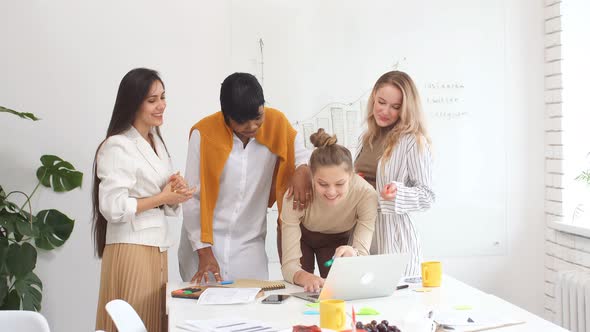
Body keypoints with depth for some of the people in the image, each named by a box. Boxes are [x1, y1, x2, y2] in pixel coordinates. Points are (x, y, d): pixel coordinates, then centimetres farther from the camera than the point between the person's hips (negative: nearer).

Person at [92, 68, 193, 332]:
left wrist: (176, 192, -3)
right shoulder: (117, 146, -13)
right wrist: (162, 198, -13)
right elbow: (113, 208, -21)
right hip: (131, 249, -8)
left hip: (157, 248, 8)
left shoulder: (156, 142, 13)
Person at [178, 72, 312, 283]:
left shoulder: (276, 123, -5)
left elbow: (302, 153, 10)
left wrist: (302, 170, -14)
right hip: (202, 243, -2)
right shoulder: (204, 134, -13)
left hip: (250, 247, 2)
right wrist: (204, 251, -9)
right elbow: (192, 197, -7)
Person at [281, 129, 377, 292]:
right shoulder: (296, 196, -38)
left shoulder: (366, 194, -36)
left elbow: (363, 255, -36)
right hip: (302, 235, -1)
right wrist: (305, 277, -62)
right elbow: (289, 265, -40)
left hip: (339, 239, 1)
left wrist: (353, 255, -59)